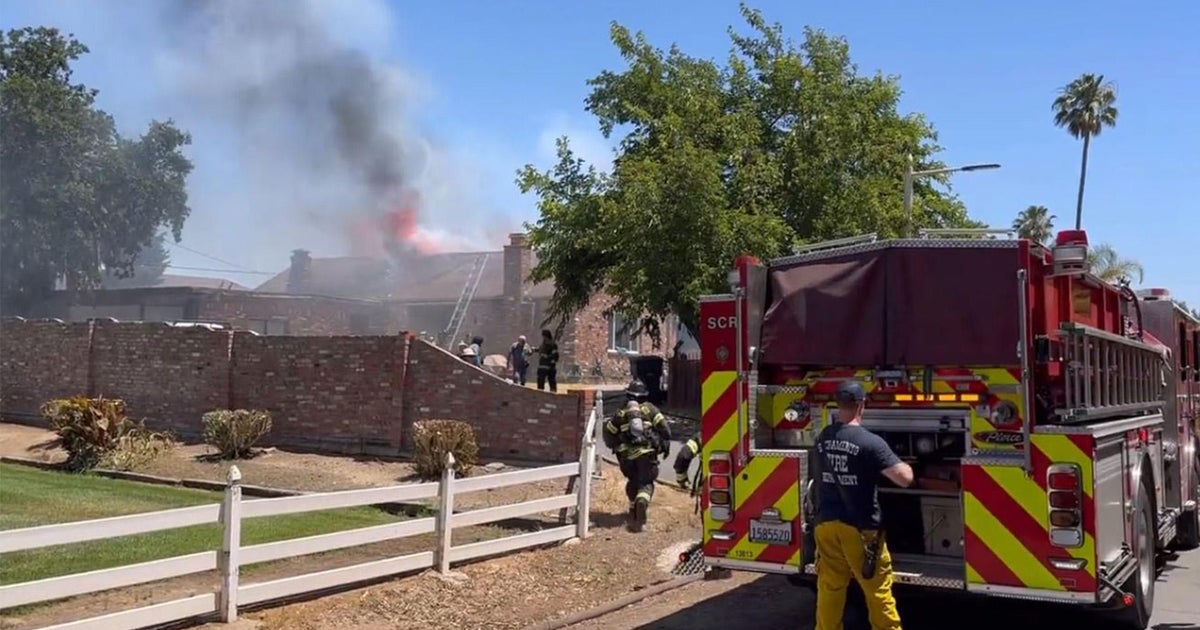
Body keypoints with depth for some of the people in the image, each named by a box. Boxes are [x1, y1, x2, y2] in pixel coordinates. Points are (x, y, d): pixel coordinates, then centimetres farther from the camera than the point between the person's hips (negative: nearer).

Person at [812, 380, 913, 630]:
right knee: (878, 589, 8)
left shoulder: (822, 438, 4)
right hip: (859, 527, -5)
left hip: (826, 524, 5)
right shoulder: (870, 442, -16)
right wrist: (905, 466, 5)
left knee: (829, 588, 11)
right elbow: (905, 479, -18)